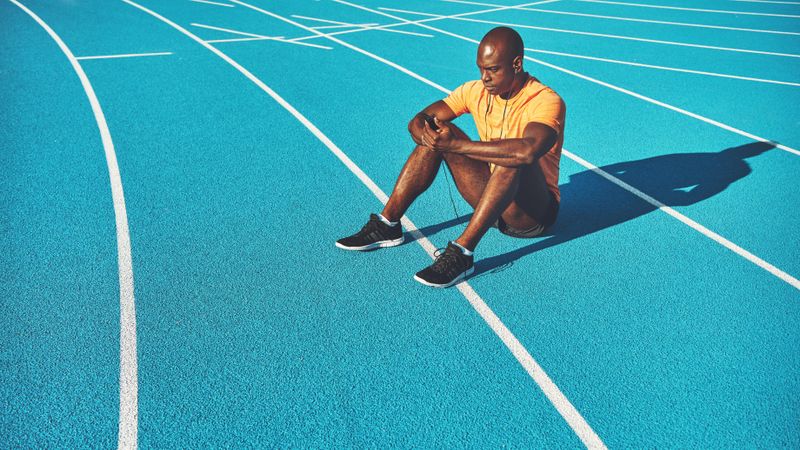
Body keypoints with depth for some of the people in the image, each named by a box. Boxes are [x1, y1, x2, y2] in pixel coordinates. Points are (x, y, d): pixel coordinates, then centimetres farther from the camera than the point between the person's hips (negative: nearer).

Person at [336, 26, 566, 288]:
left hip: (535, 212, -5)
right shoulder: (476, 91, 0)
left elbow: (527, 151, -41)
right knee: (437, 133, -10)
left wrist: (457, 144, -38)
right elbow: (418, 121, -2)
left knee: (514, 159, -38)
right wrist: (427, 134, -28)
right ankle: (387, 226, -9)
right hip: (491, 199, 6)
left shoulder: (546, 101, -20)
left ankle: (462, 253, -36)